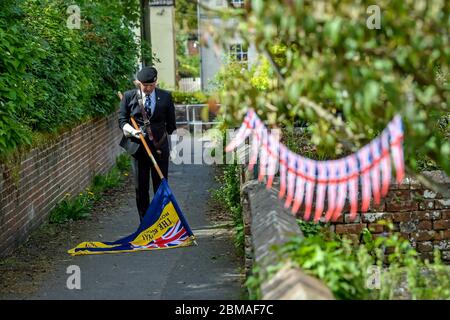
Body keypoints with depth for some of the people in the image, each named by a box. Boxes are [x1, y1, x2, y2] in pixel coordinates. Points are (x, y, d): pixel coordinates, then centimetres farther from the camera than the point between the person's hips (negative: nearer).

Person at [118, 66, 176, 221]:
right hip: (138, 147, 0)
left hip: (160, 147, 0)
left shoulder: (165, 97, 2)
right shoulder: (129, 96, 1)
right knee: (141, 188, 5)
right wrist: (132, 130, -16)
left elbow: (171, 123, 10)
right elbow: (122, 120, 2)